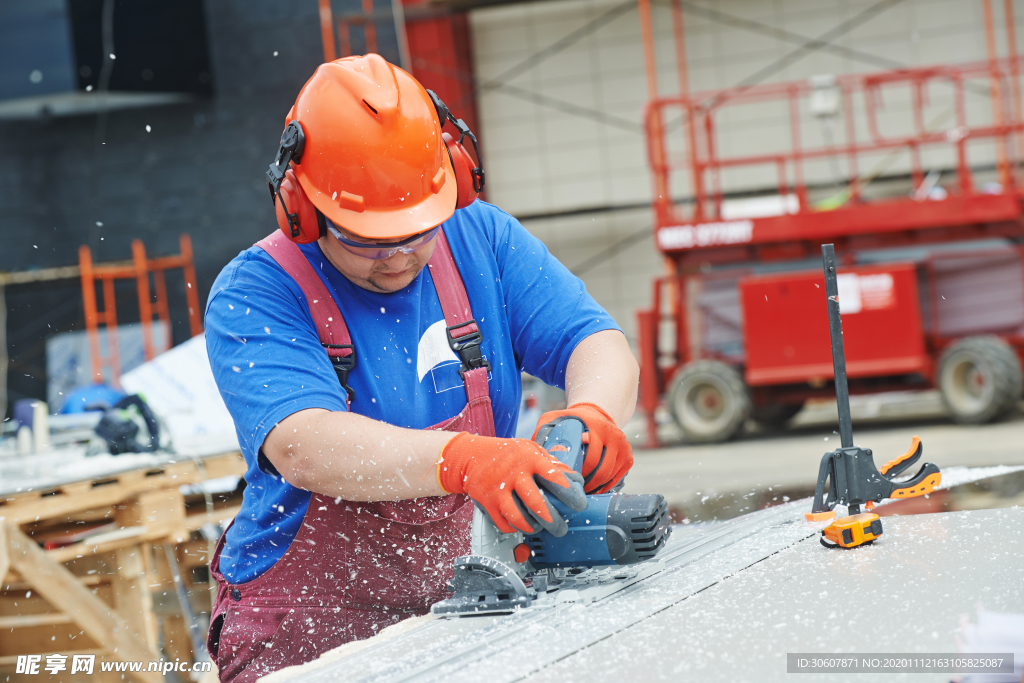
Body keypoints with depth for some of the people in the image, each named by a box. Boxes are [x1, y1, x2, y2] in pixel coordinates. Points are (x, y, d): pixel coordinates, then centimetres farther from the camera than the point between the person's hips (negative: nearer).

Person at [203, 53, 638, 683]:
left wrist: (593, 416, -28)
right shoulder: (253, 296, -11)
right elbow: (303, 446, -27)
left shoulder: (483, 241, 5)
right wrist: (464, 460, -44)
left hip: (460, 607, 6)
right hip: (304, 631, -6)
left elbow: (598, 346, -3)